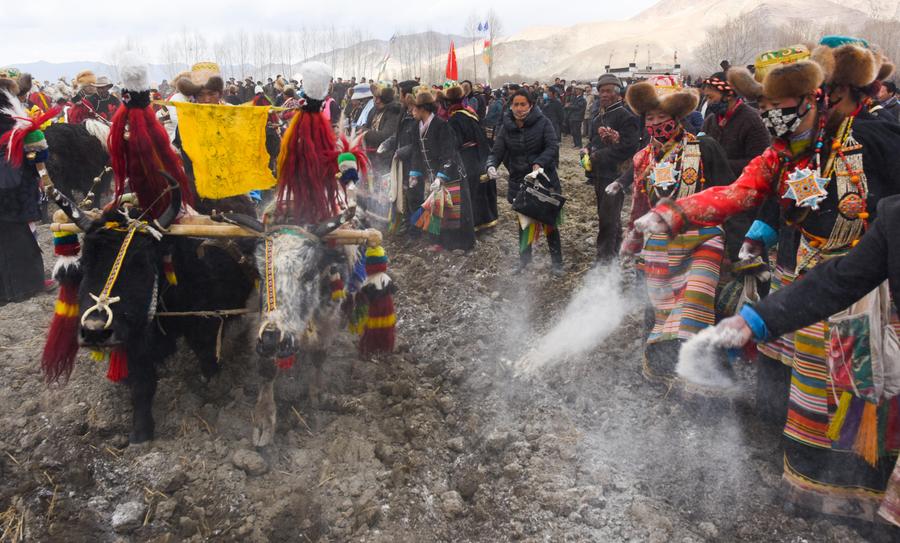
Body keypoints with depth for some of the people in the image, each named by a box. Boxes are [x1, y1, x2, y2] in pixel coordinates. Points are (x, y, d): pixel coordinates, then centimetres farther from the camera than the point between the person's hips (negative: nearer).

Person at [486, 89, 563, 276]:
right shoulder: (506, 127, -3)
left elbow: (553, 146, -19)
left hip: (544, 179, -3)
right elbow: (497, 151, -6)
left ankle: (557, 262, 20)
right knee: (523, 222, 18)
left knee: (549, 222, 7)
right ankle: (524, 259, 35)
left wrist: (539, 163, -35)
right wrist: (491, 165, -28)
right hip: (519, 181, 3)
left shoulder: (542, 122, -12)